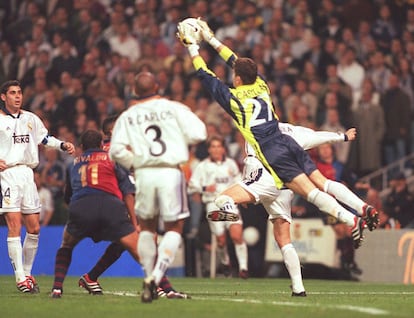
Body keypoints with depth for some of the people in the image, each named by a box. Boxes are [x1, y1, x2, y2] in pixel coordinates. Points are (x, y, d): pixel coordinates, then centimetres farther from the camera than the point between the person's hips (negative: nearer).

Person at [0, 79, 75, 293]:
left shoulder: (31, 119, 15)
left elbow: (45, 138, 24)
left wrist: (63, 145, 8)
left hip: (27, 174, 6)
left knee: (34, 228, 5)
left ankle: (27, 273, 19)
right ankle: (20, 278, -14)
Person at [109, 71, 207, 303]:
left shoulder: (127, 117, 8)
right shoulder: (174, 109, 3)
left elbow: (117, 150, -3)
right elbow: (198, 134, -5)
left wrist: (134, 163, 13)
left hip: (144, 173, 2)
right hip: (171, 171, -2)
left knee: (147, 227, 20)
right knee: (174, 228, 7)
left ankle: (150, 278, 18)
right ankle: (156, 277, -11)